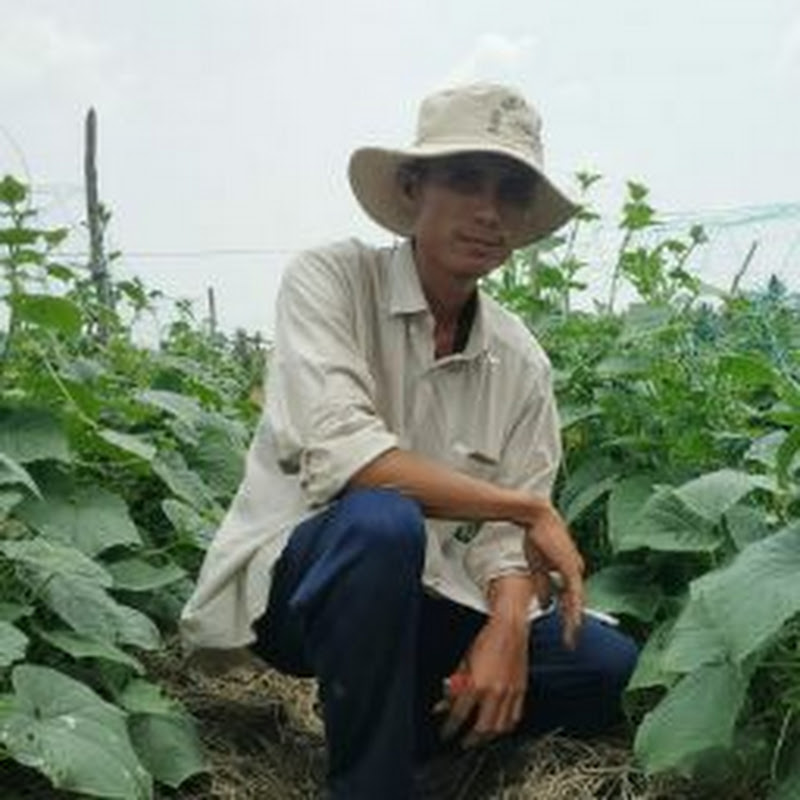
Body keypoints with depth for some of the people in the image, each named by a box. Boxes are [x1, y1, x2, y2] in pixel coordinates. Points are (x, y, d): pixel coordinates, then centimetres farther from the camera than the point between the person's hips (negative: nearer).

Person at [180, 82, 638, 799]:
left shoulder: (521, 361, 0)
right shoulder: (330, 280, -14)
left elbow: (504, 533, 0)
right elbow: (338, 455, -29)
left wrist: (507, 628, -22)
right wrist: (531, 509, -23)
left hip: (421, 600, 6)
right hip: (290, 578, -5)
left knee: (607, 664, -8)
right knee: (381, 521, -37)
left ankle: (395, 732, 8)